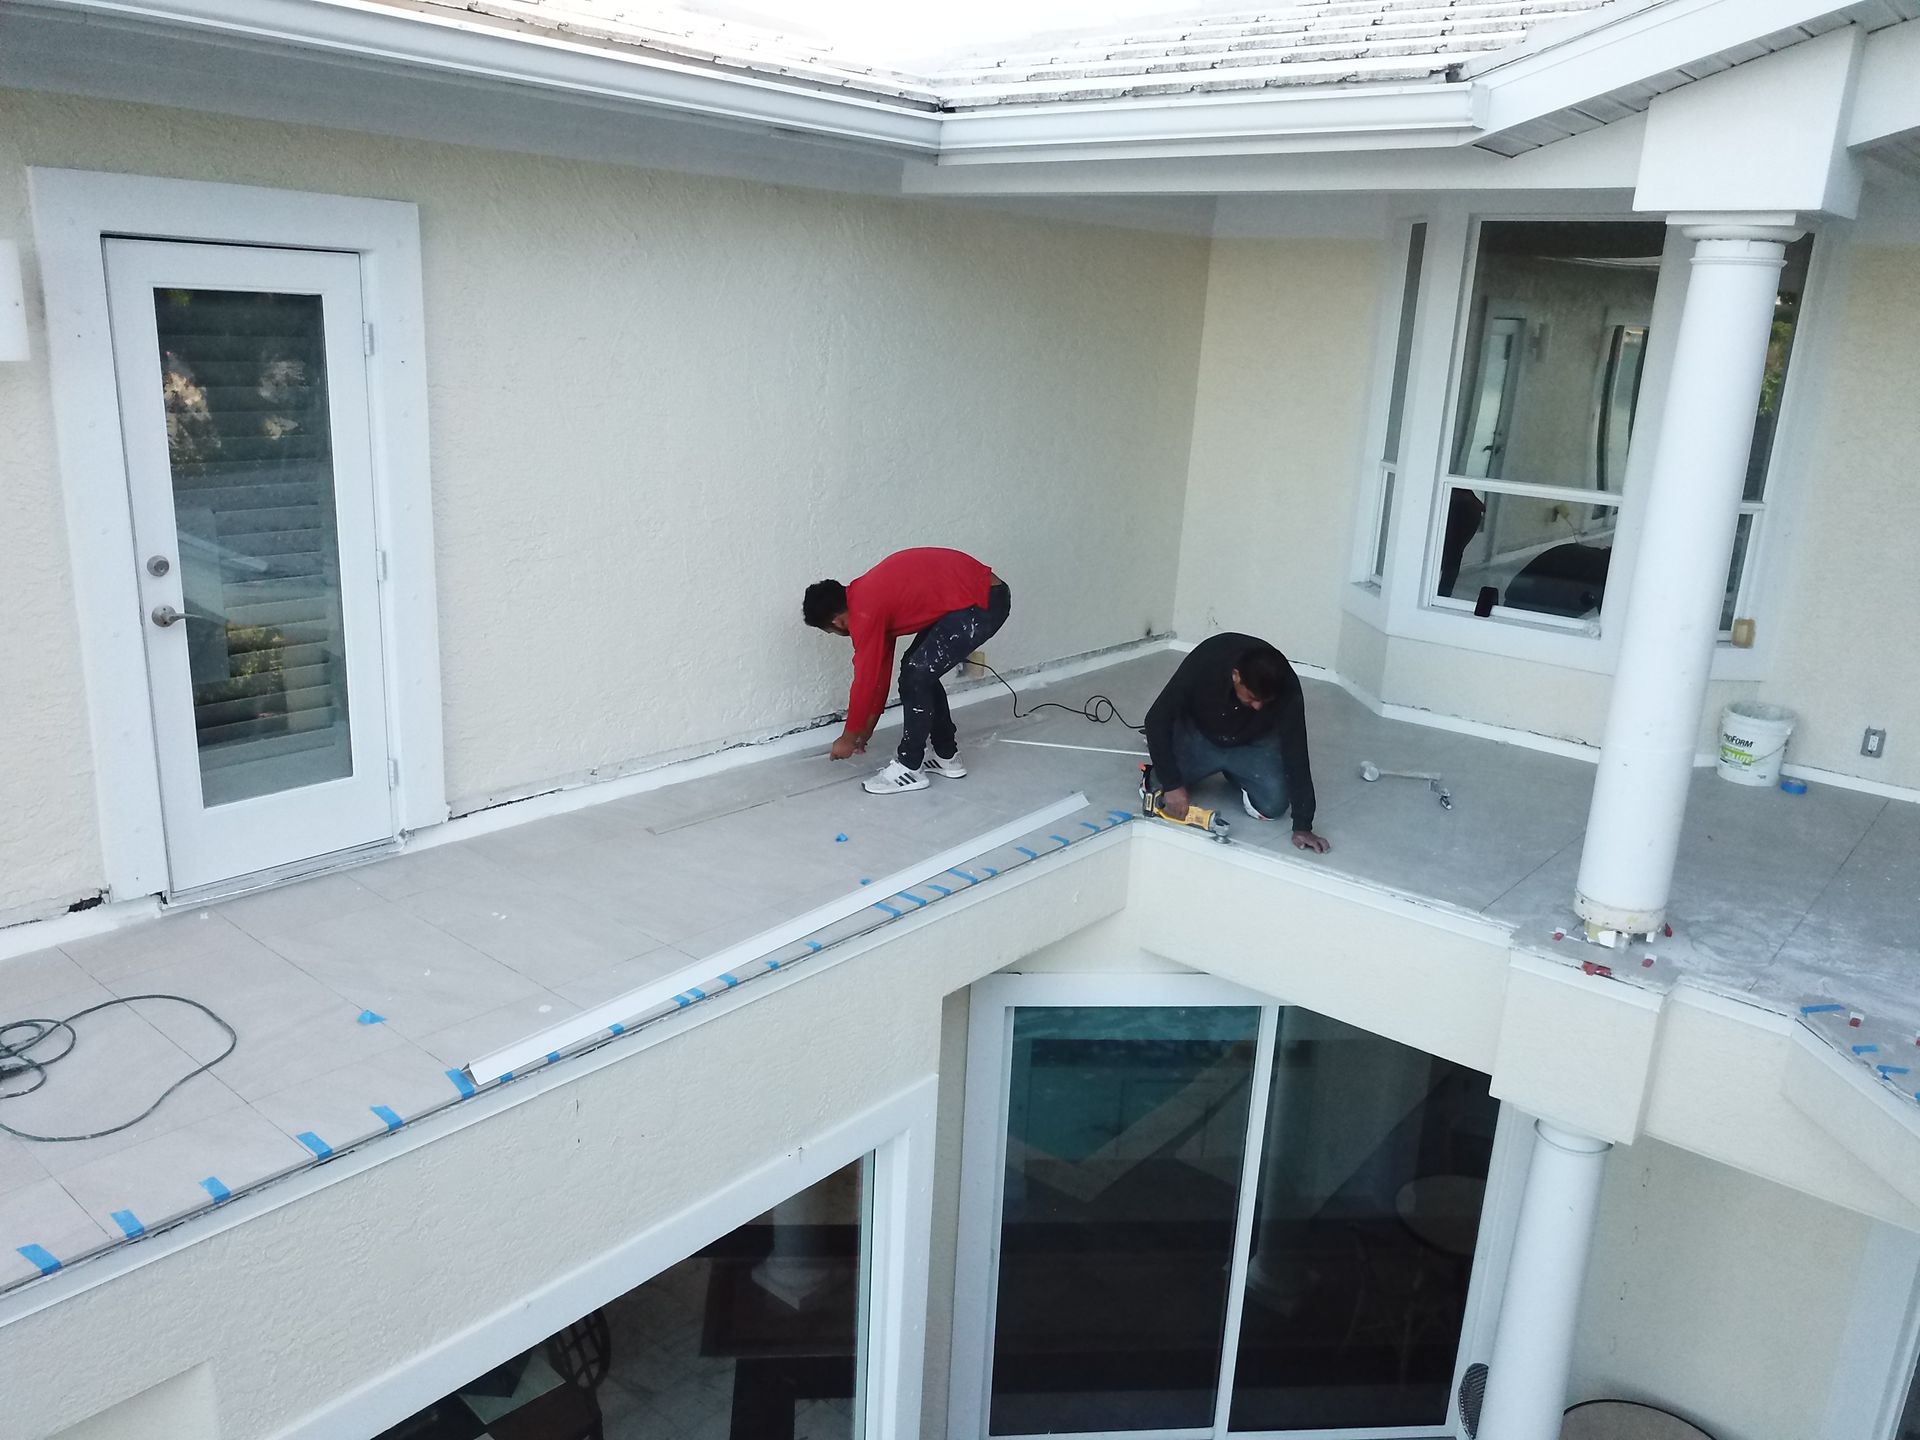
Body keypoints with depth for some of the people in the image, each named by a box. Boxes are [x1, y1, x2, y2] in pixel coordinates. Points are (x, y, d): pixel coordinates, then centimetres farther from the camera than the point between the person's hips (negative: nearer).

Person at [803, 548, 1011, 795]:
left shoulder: (864, 613, -13)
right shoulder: (865, 597, 15)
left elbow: (865, 680, -6)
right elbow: (880, 668, 23)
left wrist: (848, 738, 8)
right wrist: (868, 727, 29)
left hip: (981, 603, -10)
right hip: (980, 591, 10)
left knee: (916, 677, -5)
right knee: (921, 672, 16)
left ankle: (909, 768, 6)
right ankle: (947, 756, 25)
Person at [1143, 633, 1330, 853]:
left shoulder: (1286, 686, -34)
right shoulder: (1205, 662, -37)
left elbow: (1295, 752, -28)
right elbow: (1157, 719, -29)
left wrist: (1302, 826, -30)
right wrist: (1171, 784, -34)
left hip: (1254, 743, 1)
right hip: (1197, 735, 0)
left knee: (1273, 806, -18)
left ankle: (1235, 775, 15)